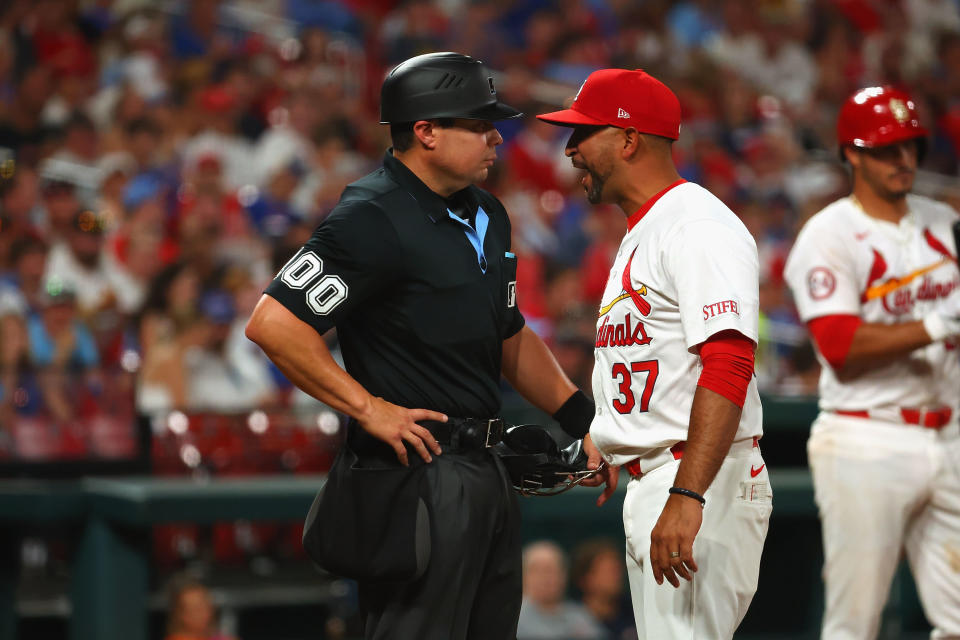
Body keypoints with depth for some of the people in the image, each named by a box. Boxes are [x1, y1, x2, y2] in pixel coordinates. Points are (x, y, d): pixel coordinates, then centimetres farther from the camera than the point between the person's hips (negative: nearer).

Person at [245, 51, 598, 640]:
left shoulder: (487, 215, 14)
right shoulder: (374, 218, -15)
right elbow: (273, 323, -21)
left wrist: (582, 418, 15)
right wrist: (369, 409, -19)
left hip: (489, 473, 9)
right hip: (420, 472, -9)